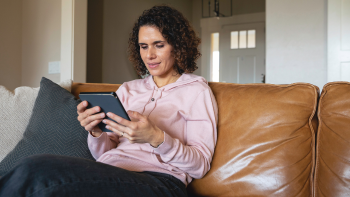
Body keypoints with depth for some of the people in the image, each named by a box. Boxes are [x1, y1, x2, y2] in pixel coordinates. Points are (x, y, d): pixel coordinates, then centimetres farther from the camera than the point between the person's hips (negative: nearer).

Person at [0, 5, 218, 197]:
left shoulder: (196, 91, 8)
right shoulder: (128, 89, 23)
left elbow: (201, 165, -1)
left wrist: (157, 139, -18)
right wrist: (96, 133, -3)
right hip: (109, 174, 5)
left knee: (35, 171, -29)